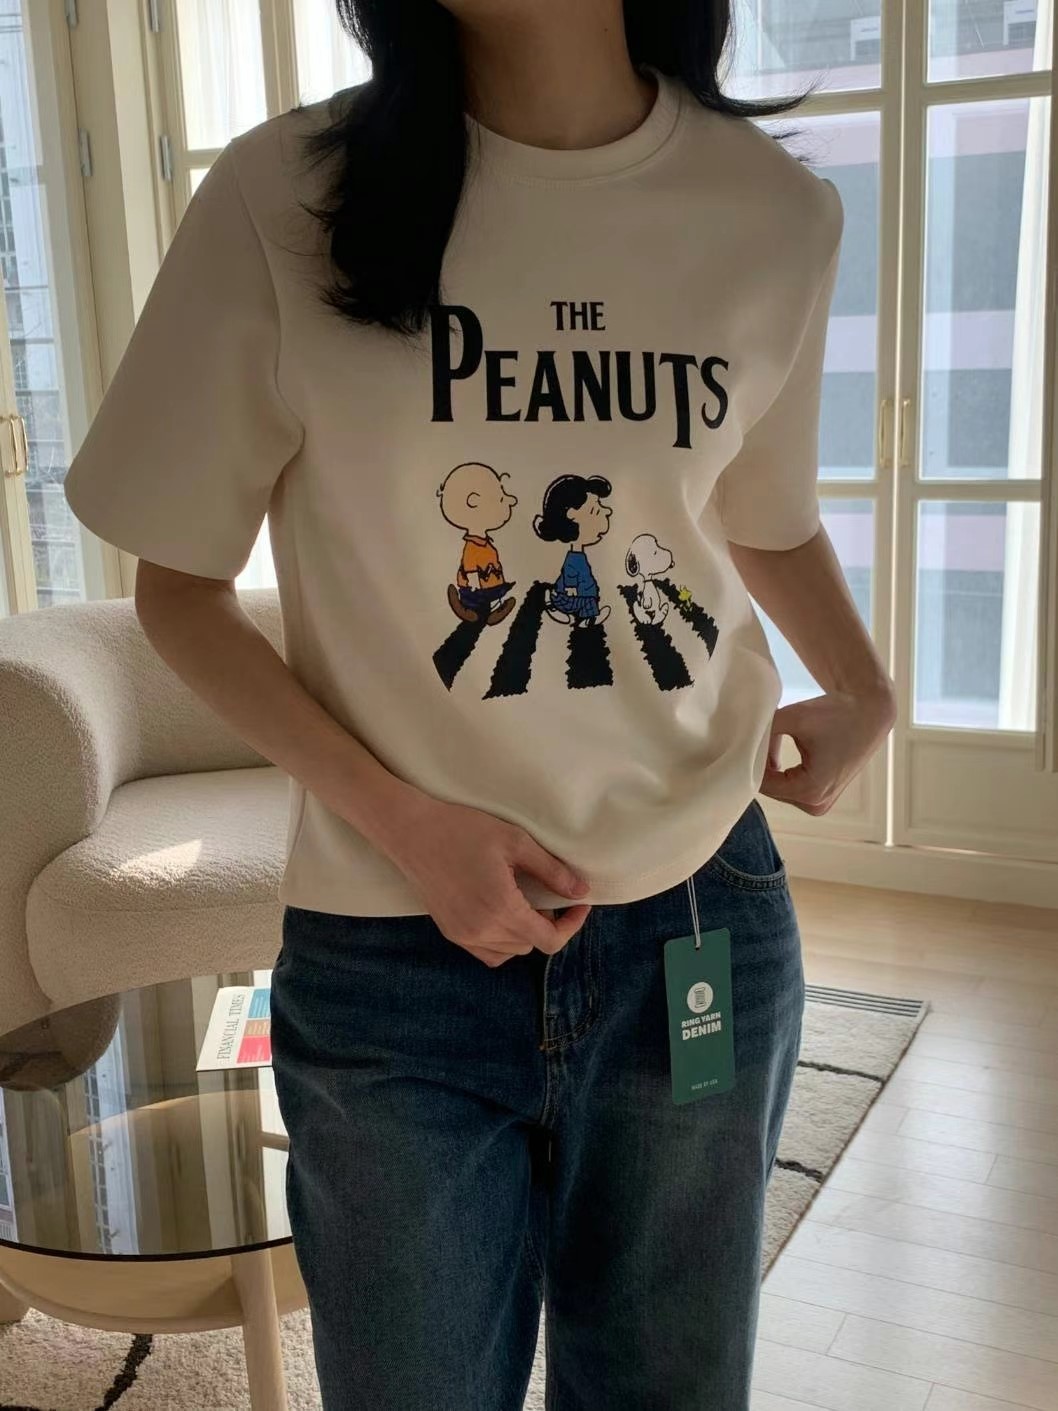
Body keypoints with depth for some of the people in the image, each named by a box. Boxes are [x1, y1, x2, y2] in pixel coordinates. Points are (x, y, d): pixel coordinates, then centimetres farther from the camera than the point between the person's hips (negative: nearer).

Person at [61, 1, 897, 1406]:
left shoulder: (781, 213, -2)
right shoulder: (283, 198, -10)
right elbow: (179, 588, -2)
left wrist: (863, 691, -3)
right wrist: (403, 820, -14)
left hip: (706, 925, 3)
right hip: (396, 956, -2)